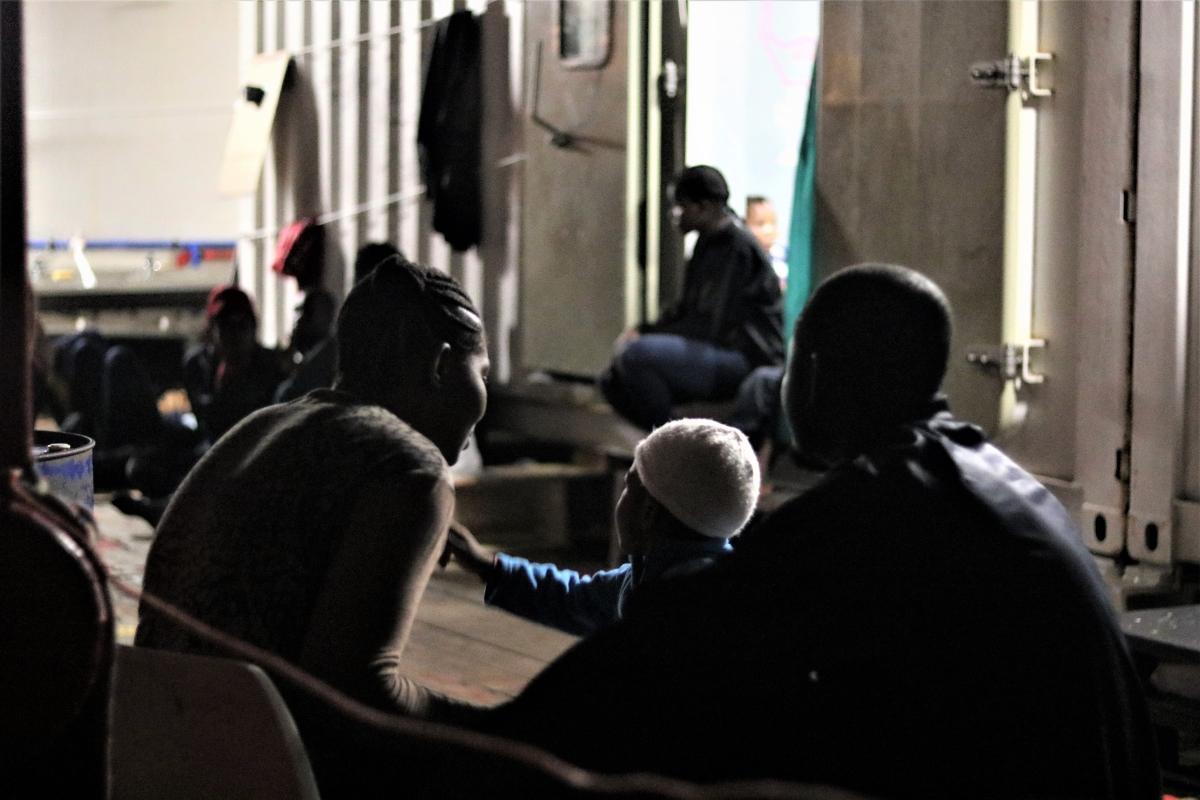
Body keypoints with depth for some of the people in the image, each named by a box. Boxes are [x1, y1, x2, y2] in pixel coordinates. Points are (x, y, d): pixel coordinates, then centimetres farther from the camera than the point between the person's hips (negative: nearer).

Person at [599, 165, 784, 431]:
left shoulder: (736, 248, -16)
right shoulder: (709, 243, 15)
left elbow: (710, 326, -20)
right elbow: (686, 309, 21)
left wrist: (645, 336, -13)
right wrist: (643, 331, 4)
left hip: (745, 357, -10)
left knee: (636, 356, -28)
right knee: (613, 380, 3)